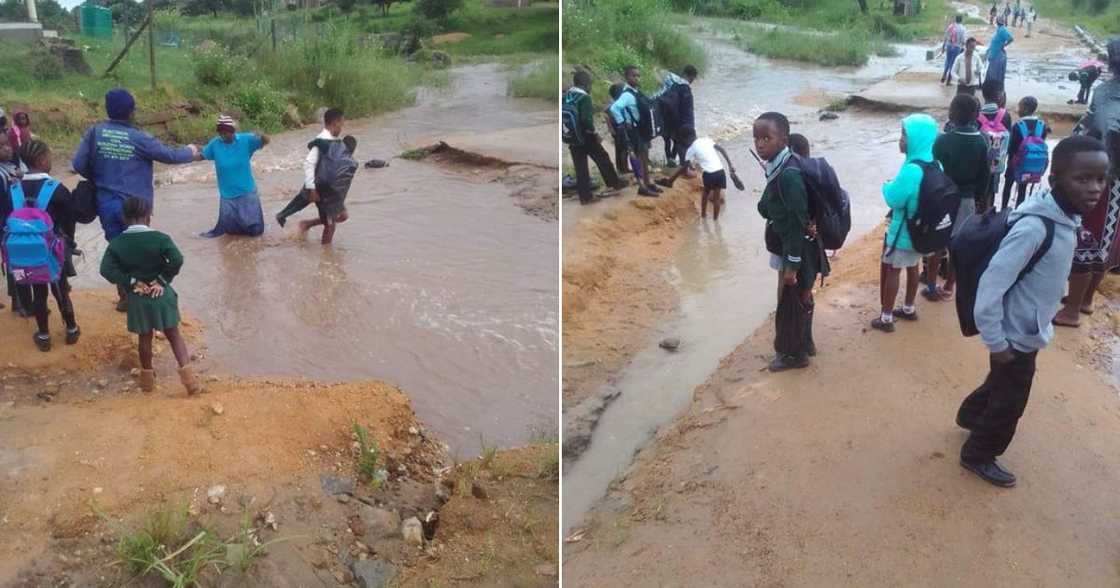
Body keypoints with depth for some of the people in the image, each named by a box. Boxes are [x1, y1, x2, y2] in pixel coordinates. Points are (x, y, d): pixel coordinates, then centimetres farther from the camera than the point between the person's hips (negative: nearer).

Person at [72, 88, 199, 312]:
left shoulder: (95, 132, -4)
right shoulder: (139, 138, -12)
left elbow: (78, 164, -4)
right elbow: (169, 155, -3)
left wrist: (97, 179, 15)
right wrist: (190, 152, 17)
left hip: (107, 203, 3)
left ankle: (125, 296, 21)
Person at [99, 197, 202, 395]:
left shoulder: (117, 243, -5)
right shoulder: (160, 238, -13)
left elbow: (106, 269, -15)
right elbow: (177, 260, -26)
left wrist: (131, 282, -10)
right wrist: (163, 280, -15)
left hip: (137, 299, 2)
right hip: (161, 295, -2)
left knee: (145, 337, 19)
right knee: (173, 334, 10)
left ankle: (147, 376, 31)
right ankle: (186, 372, 0)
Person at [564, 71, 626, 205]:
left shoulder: (566, 97, 6)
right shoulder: (584, 98, -15)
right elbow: (586, 119, -23)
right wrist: (595, 133, -11)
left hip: (572, 138, 6)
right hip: (586, 136, -6)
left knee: (580, 168, 8)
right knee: (603, 160, 14)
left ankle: (585, 197, 9)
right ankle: (615, 183, 27)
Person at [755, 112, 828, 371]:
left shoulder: (789, 175, -28)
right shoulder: (778, 168, -1)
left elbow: (797, 223, -25)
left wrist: (792, 265, -20)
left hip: (797, 250, -9)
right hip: (788, 245, 9)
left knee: (790, 301, 9)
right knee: (800, 298, 24)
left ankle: (795, 354, 29)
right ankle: (805, 343, 43)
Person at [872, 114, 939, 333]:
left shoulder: (912, 170, -29)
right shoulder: (935, 164, -1)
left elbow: (893, 199, -21)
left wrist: (887, 186, -4)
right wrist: (896, 186, 5)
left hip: (903, 231, -8)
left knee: (891, 271, 5)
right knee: (912, 267, 22)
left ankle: (886, 318, 13)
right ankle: (908, 309, 38)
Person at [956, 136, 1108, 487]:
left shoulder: (1065, 218, -4)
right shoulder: (1034, 227, -32)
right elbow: (990, 287, -30)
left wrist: (1044, 320, 16)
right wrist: (996, 342, -21)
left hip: (1029, 330, 8)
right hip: (1018, 337, -8)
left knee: (1002, 384, 30)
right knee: (1009, 402, 12)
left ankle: (971, 415, 56)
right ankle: (978, 455, 34)